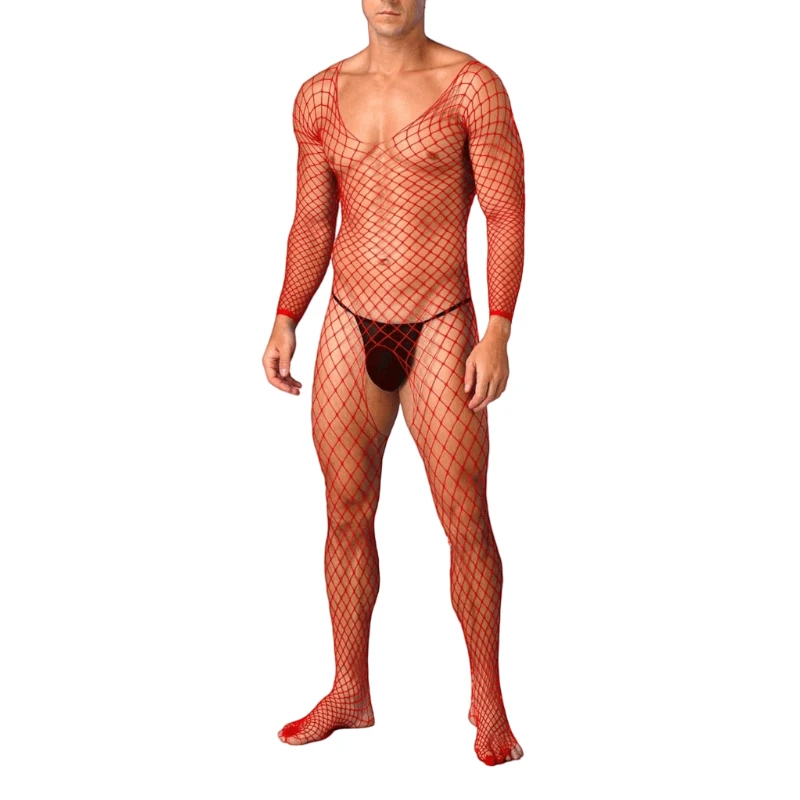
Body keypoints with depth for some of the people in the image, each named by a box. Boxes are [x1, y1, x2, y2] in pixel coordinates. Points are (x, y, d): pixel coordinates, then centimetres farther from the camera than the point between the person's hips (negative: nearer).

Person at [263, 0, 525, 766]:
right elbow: (312, 222, 13)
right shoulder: (321, 96, 7)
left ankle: (488, 701, 15)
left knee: (465, 520, -1)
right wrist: (285, 320, 3)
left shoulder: (472, 87, -5)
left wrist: (498, 332, -15)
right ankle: (349, 692, 23)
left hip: (440, 330, -3)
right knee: (347, 513, 9)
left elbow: (506, 215, -7)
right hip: (348, 329, 4)